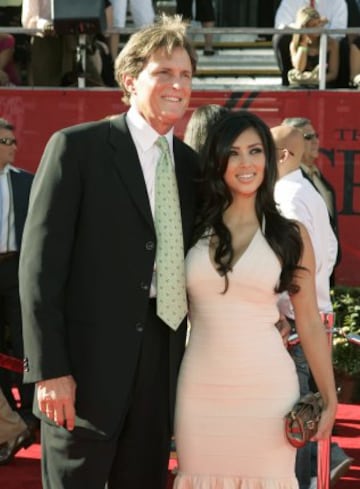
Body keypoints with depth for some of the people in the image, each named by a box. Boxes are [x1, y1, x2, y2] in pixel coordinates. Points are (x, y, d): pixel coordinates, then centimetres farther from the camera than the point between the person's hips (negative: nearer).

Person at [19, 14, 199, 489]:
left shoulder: (190, 163, 12)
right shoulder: (77, 147, -5)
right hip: (88, 366, -5)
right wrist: (49, 369, -15)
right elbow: (40, 264, -9)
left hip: (161, 366, 5)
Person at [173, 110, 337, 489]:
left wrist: (329, 398, 3)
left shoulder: (290, 235, 2)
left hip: (266, 386, -1)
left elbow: (309, 322, 5)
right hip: (201, 386, 1)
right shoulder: (193, 227, 4)